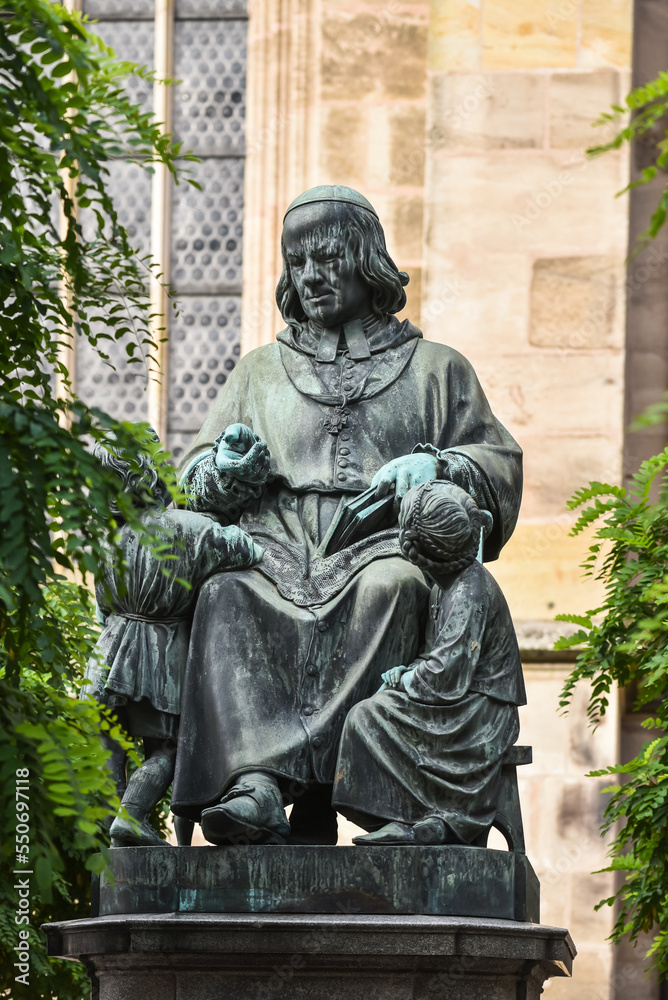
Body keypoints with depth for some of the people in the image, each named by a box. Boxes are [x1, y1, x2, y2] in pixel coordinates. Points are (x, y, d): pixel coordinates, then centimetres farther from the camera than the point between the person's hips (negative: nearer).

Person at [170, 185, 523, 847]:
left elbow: (500, 464, 15)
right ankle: (254, 783, -53)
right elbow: (196, 477, 24)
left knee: (391, 587, -40)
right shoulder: (260, 372, 30)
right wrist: (227, 473, -1)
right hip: (276, 549, 2)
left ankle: (313, 795, -47)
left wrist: (436, 467, -6)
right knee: (224, 596, -35)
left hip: (380, 544, -2)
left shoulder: (433, 370, 24)